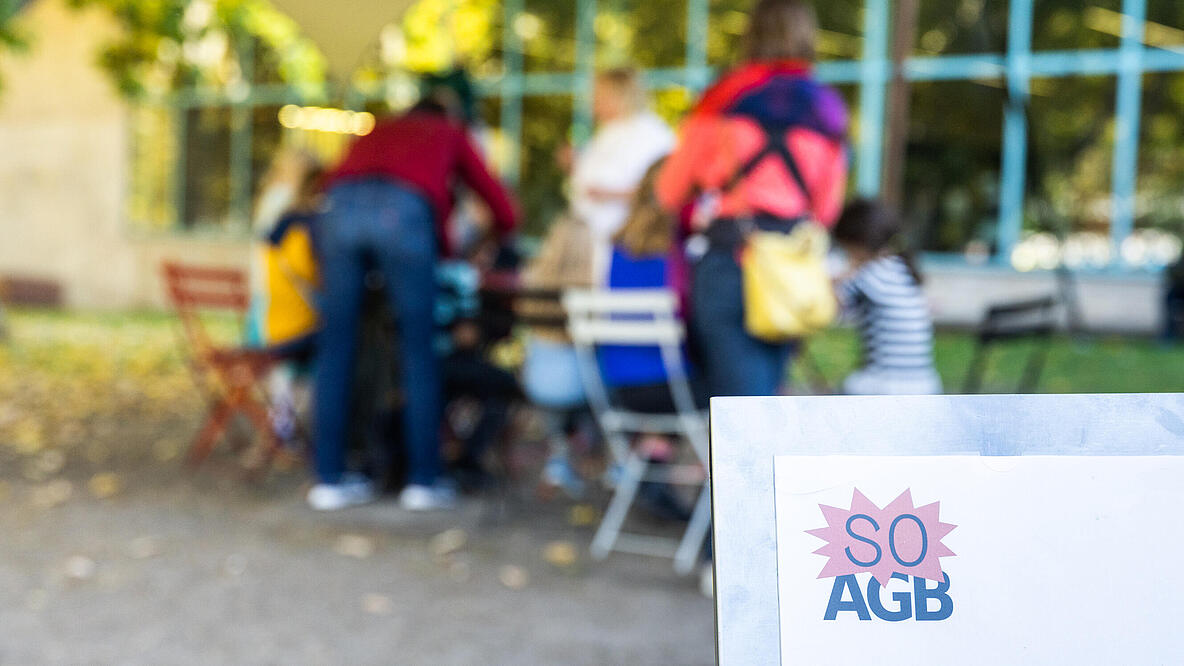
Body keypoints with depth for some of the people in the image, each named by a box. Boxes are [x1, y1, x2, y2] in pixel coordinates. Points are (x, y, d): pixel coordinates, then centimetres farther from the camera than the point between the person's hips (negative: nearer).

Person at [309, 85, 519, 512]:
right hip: (403, 213, -3)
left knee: (336, 349, 6)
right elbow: (504, 212, 32)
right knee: (418, 352, 3)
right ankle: (423, 481, 3)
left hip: (342, 207, 3)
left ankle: (329, 479, 8)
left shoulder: (376, 133, 39)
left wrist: (442, 246, 48)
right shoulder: (452, 135, 31)